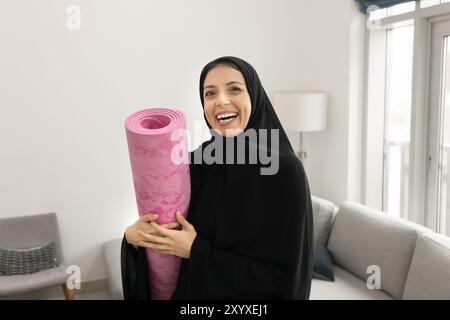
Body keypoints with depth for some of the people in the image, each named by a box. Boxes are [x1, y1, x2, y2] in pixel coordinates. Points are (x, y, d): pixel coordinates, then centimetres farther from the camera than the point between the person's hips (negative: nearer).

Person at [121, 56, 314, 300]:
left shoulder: (285, 171, -18)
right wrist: (134, 235, -20)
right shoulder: (193, 163, -6)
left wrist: (196, 251, -22)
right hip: (191, 292, 4)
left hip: (255, 295, -4)